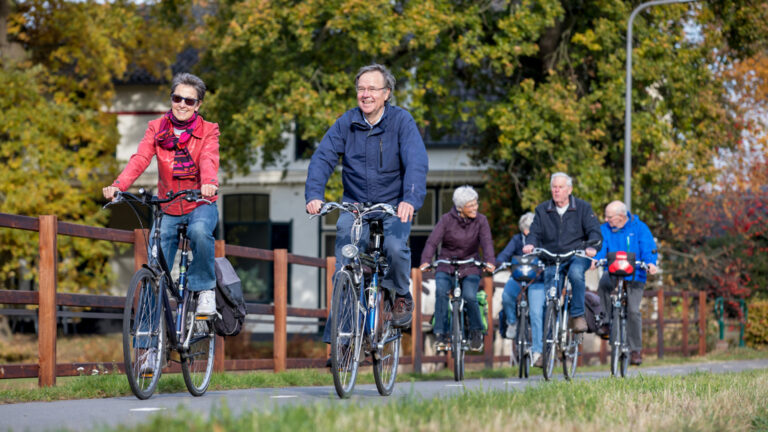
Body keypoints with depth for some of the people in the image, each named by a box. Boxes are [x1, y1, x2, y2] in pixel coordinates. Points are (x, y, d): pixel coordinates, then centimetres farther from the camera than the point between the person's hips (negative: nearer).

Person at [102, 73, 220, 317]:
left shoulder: (208, 131, -3)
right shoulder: (157, 128, 1)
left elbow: (208, 160, -23)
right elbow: (140, 159, -15)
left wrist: (209, 183, -47)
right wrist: (117, 186, -34)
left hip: (200, 205, -2)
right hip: (169, 209, 2)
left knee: (199, 231, -37)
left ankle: (205, 289, -15)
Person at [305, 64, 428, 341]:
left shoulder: (402, 121, -9)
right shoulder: (346, 123, -3)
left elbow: (416, 162, -21)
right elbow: (322, 158, -11)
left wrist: (411, 200, -39)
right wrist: (314, 194, -30)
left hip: (394, 206, -2)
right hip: (354, 204, 2)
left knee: (395, 247, -29)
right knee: (344, 266, -16)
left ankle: (402, 295, 4)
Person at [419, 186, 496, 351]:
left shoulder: (481, 221, -1)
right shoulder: (447, 220, -6)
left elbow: (487, 242, -15)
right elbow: (432, 241, -16)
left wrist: (489, 261, -36)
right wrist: (426, 261, -35)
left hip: (470, 268, 0)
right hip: (446, 265, 0)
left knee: (469, 296, -24)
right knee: (441, 291, -29)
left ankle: (476, 332, 2)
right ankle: (441, 333, -19)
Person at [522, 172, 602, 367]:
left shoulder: (582, 208, 6)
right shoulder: (542, 210, 12)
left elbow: (594, 230, -2)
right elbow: (535, 232, 4)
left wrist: (591, 246, -24)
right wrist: (530, 243, -20)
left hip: (577, 256, -2)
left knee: (576, 273, -39)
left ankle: (578, 315, -20)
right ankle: (538, 349, -11)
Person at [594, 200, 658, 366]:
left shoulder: (639, 228, -1)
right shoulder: (604, 229, 5)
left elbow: (648, 247, -10)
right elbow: (600, 247, -7)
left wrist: (650, 262, -30)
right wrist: (595, 259, -30)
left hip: (635, 274, -1)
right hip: (613, 272, 1)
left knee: (633, 310, -9)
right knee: (604, 283, -34)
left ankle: (635, 350, 3)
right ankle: (605, 322, -20)